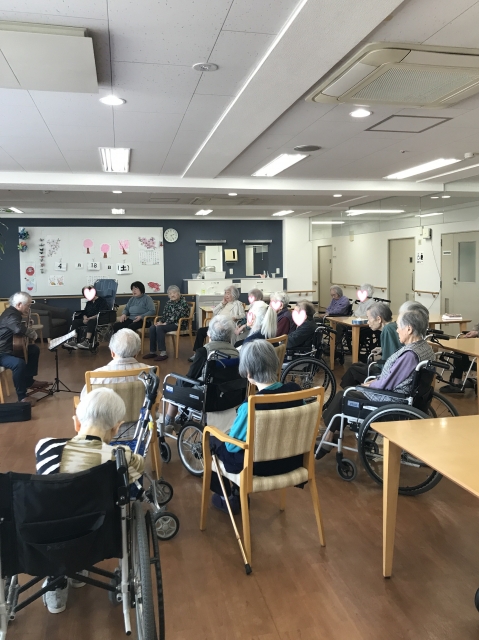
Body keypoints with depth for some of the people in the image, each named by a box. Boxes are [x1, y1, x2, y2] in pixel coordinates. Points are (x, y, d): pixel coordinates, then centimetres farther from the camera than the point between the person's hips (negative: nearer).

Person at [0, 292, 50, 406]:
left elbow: (19, 327, 28)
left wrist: (26, 327, 6)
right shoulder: (10, 315, -24)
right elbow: (19, 329, -45)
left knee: (34, 350, 19)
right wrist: (32, 334, -25)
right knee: (19, 363, -36)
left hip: (10, 348, 11)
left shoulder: (14, 313, 9)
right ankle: (22, 397, -24)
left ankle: (29, 381, 24)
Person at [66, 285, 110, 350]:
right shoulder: (89, 303, 24)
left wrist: (90, 318, -20)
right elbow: (85, 313, 20)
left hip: (98, 320, -8)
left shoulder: (102, 301, -2)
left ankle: (87, 342, -51)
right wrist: (85, 318, -5)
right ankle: (73, 341, -30)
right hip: (88, 320, 8)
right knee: (75, 322, -15)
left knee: (90, 322, -40)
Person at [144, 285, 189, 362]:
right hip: (168, 323, 8)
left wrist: (165, 323, -22)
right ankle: (152, 351, -13)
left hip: (179, 324, -8)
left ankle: (163, 353, -29)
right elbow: (164, 314, 14)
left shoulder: (183, 303, -11)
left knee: (159, 328, -30)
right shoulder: (169, 302, 13)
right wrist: (160, 322, -6)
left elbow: (176, 316, -19)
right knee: (152, 328, -17)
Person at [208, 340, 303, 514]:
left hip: (261, 466, -6)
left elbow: (232, 446, -16)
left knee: (213, 441, 19)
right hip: (292, 460, 6)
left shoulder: (251, 405, -29)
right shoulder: (295, 389, -12)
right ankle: (239, 493, 40)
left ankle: (227, 497, 34)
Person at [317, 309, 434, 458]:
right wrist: (377, 381, 7)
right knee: (350, 389, 17)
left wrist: (370, 384, -3)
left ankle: (327, 442, 20)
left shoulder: (410, 354, -27)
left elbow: (387, 384, -22)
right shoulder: (425, 348, 3)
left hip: (392, 399, -10)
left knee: (343, 396, 5)